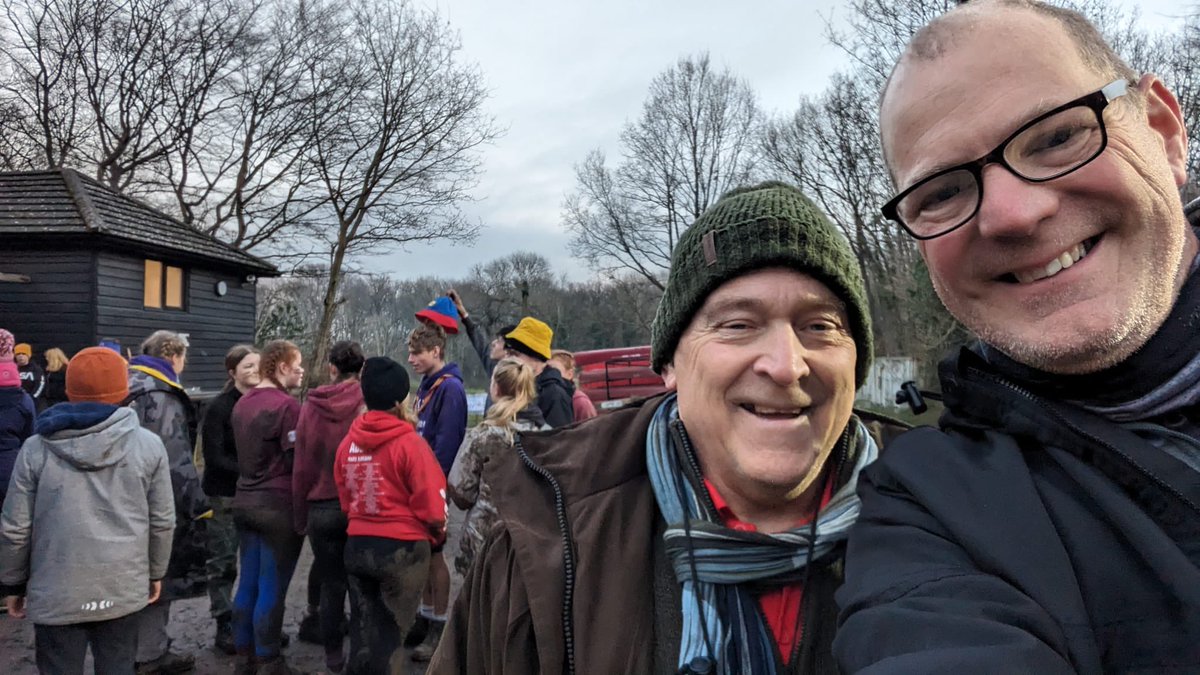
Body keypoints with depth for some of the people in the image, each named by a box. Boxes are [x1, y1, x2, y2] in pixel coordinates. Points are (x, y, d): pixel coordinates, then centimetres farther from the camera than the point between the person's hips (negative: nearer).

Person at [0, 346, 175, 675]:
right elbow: (162, 521, -1)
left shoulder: (37, 448, -6)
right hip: (123, 589, 1)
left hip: (56, 593, 0)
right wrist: (156, 572, 13)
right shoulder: (149, 445, -6)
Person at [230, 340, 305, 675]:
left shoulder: (242, 403, 9)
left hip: (245, 501, 8)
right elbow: (296, 460, -17)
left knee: (248, 583, 15)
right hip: (278, 505, -8)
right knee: (272, 588, 1)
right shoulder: (286, 405, -17)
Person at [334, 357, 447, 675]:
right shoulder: (410, 443, -16)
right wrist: (437, 535, 4)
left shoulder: (348, 442, 1)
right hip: (403, 548, -5)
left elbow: (345, 498, 8)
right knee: (390, 636, 9)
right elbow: (432, 507, -15)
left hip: (357, 545, 5)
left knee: (363, 634, 16)